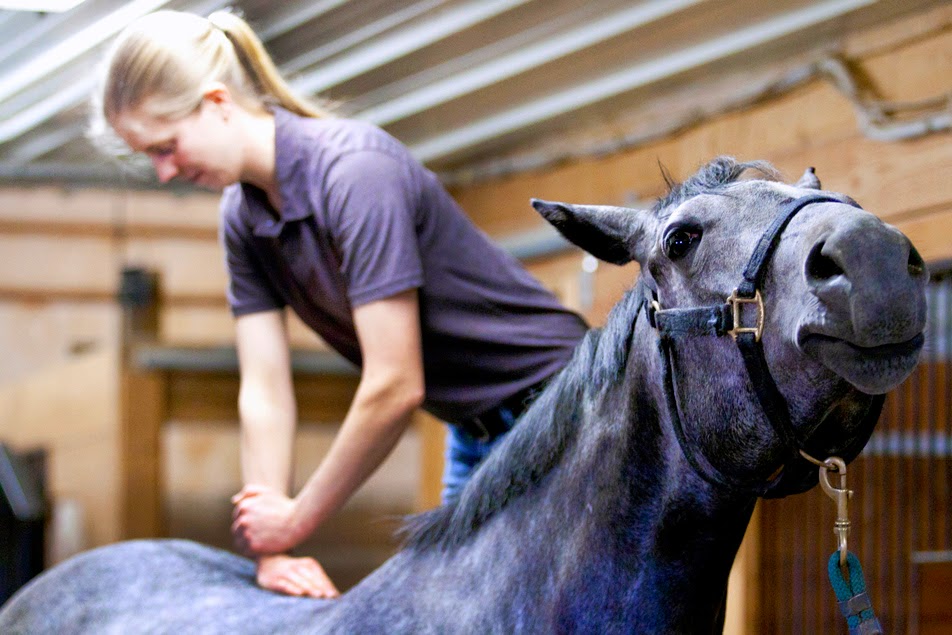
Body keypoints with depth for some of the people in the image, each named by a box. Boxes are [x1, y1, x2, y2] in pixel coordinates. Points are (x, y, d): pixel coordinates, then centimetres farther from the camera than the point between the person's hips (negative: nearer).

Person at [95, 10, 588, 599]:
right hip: (475, 431, 9)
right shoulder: (244, 217, -2)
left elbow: (394, 388, -29)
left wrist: (295, 522, -19)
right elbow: (265, 395, -2)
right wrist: (271, 551, -12)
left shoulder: (355, 169, -27)